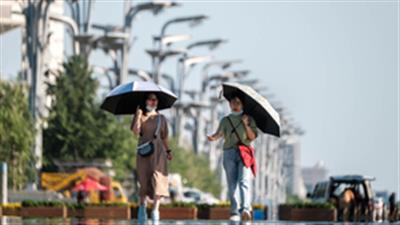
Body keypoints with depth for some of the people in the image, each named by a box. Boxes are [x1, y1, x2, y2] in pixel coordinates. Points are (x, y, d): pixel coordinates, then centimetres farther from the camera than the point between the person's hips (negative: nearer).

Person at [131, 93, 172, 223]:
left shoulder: (161, 118, 12)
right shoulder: (140, 116, 7)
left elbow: (164, 137, 14)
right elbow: (135, 132, -8)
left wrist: (168, 151, 3)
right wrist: (138, 116, -11)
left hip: (158, 151, 1)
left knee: (158, 180, -10)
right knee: (144, 181, 2)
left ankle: (155, 210, -13)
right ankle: (142, 207, 23)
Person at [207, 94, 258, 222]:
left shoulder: (249, 119, 13)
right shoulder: (225, 120, 18)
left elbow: (252, 137, 5)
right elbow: (219, 133, 7)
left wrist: (246, 124, -9)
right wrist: (213, 138, -15)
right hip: (229, 153, 2)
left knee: (244, 181, -19)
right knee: (232, 185, -2)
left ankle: (245, 209, -33)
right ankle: (234, 213, -1)